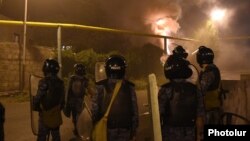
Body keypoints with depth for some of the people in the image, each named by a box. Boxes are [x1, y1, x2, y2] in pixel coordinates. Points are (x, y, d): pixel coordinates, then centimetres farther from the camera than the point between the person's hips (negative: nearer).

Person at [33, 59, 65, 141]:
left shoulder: (44, 81, -17)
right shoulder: (60, 82, 3)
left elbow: (38, 97, -18)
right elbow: (62, 98, 8)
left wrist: (35, 107, 0)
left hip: (45, 113, -6)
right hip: (56, 113, 6)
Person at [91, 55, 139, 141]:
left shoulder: (100, 87, -8)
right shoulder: (129, 87, -3)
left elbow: (94, 110, -7)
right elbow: (134, 111, 0)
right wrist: (134, 130, 9)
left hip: (106, 130, -1)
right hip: (124, 130, 1)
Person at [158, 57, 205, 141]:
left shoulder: (165, 90, -11)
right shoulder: (195, 90, -1)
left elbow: (159, 114, -9)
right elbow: (200, 117, 0)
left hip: (170, 134, -3)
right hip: (189, 134, 3)